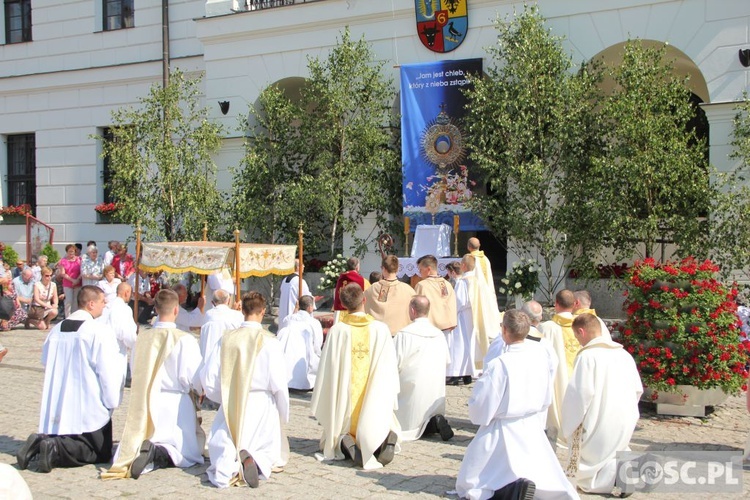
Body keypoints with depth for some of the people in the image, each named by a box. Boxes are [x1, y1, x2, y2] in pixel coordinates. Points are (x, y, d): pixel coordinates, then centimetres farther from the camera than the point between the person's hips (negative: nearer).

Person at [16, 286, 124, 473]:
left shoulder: (56, 330, 7)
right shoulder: (99, 331, -13)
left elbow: (46, 364, 17)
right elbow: (108, 371, -15)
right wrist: (112, 401, -2)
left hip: (56, 407, 6)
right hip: (90, 410, -6)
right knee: (101, 454, 4)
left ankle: (42, 442, -7)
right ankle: (56, 449, -19)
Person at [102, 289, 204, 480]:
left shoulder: (142, 338, 1)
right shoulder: (185, 340, -13)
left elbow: (135, 374, 10)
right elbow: (195, 379, -15)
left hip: (145, 405, 4)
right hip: (175, 404, -4)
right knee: (187, 452, 7)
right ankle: (158, 453, -24)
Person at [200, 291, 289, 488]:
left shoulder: (226, 339, -1)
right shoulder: (268, 341, -9)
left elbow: (208, 379, 1)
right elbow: (278, 383, -11)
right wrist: (283, 414, 5)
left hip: (230, 408, 2)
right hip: (261, 406, -2)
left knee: (222, 453, 15)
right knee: (269, 454, 14)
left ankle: (230, 466, -23)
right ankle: (256, 460, -22)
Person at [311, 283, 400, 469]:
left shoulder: (337, 331, -7)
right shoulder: (381, 329, -4)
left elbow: (327, 370, -4)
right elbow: (390, 369, 0)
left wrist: (323, 405, 7)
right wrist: (388, 401, 11)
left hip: (345, 402, 0)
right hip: (375, 403, 1)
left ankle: (346, 443, -17)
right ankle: (387, 438, -16)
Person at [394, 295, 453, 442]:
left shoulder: (404, 335, -16)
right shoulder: (440, 335, 3)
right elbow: (447, 362, 12)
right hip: (436, 395, 6)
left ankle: (431, 424, -14)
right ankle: (434, 421, -8)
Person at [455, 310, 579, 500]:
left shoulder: (499, 365, -24)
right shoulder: (541, 353, -5)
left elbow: (482, 409, -16)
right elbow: (547, 398, 7)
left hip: (502, 433, -5)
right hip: (534, 430, 5)